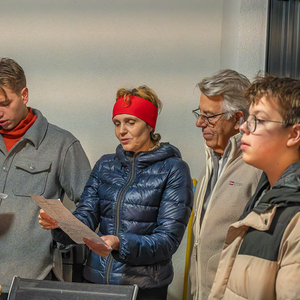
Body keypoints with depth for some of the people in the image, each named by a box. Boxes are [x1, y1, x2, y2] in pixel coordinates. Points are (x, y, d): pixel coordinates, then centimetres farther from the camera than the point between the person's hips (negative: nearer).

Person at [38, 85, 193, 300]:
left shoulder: (173, 170, -6)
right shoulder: (105, 165, 9)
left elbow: (169, 238, -13)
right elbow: (85, 217, 2)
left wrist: (120, 244, -27)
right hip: (96, 278, 4)